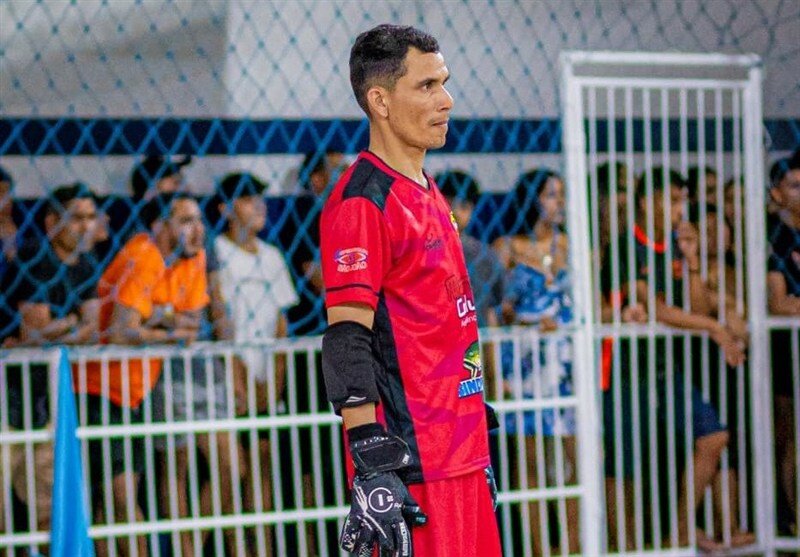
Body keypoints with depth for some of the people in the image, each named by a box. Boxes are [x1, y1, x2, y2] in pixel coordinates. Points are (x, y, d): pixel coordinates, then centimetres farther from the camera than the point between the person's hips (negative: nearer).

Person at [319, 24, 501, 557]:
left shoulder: (428, 194, 17)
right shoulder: (363, 202, -12)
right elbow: (346, 344, -18)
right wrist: (373, 469, -25)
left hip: (460, 458, 9)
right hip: (410, 466, -9)